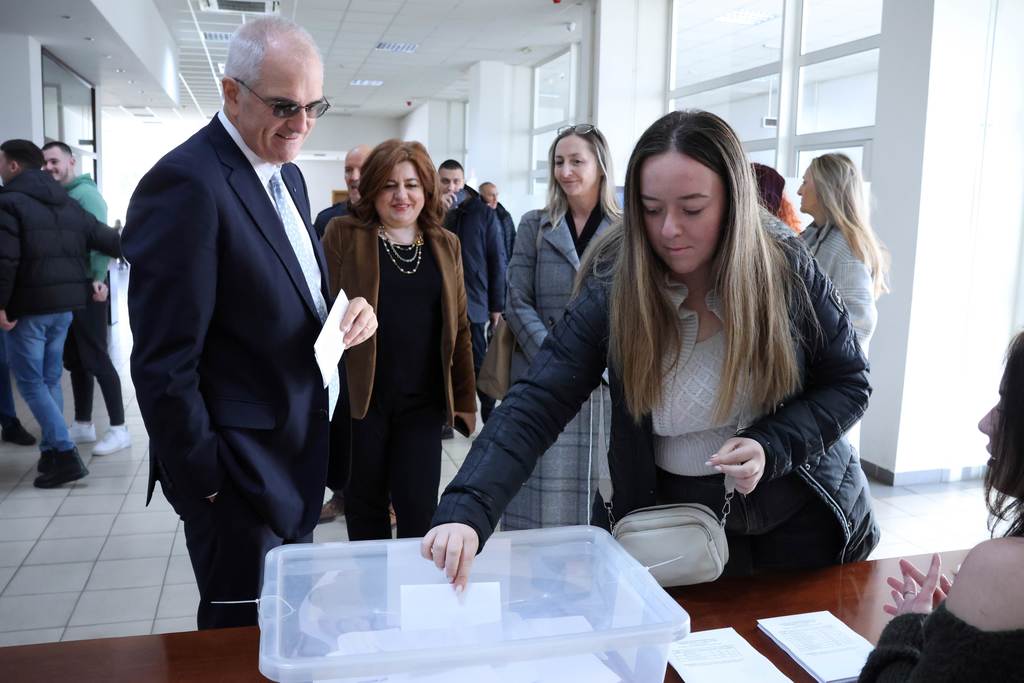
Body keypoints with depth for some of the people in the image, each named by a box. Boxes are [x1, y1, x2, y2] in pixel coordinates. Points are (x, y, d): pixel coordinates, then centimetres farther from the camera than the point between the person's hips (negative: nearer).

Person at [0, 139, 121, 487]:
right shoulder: (68, 203, 13)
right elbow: (108, 240, 12)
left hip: (28, 306, -7)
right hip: (63, 304, 7)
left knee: (31, 383, -1)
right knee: (50, 379, 15)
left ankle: (66, 455, -7)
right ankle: (51, 452, 20)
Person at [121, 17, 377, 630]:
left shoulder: (287, 175, 9)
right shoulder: (186, 185, -20)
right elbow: (164, 364, -20)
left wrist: (351, 311, -4)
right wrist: (203, 485, -16)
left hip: (298, 459, 8)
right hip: (242, 477, -8)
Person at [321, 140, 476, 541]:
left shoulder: (446, 245, 9)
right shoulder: (343, 234, 0)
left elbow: (459, 327, 10)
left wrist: (464, 398, 8)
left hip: (423, 400, 2)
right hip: (361, 395, -2)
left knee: (420, 508, 1)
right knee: (365, 505, 12)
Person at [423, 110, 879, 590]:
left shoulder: (785, 267, -16)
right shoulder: (613, 286, -19)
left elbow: (848, 383, -6)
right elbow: (536, 404, -26)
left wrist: (772, 447, -23)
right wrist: (466, 511, -40)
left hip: (799, 519, 2)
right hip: (680, 523, -1)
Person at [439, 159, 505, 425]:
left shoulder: (484, 213, 1)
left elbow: (497, 261, 2)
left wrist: (497, 304, -1)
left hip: (472, 301, -2)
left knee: (478, 363, 3)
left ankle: (490, 419, 16)